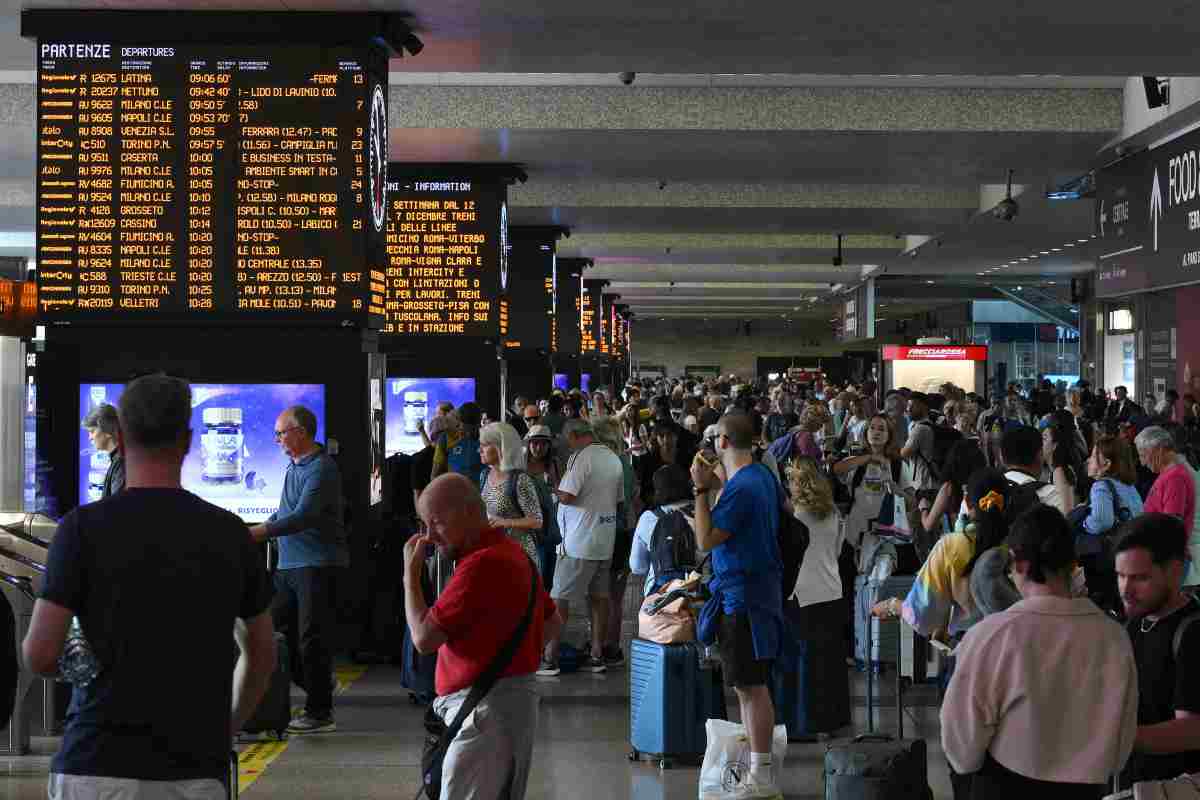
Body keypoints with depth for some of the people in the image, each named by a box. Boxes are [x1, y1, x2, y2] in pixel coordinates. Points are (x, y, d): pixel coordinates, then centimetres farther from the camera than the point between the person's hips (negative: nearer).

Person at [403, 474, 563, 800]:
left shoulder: (481, 563, -18)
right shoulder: (513, 553, 15)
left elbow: (423, 638, -16)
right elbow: (553, 623, 25)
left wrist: (411, 572, -5)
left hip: (487, 709, -11)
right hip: (515, 700, 11)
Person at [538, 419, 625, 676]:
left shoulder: (581, 457, -14)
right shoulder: (614, 459, 10)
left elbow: (567, 497, -20)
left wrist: (555, 490, 0)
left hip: (578, 543, -8)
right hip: (605, 541, 8)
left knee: (559, 598, -1)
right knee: (600, 597, 10)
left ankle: (550, 658, -1)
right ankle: (597, 656, 12)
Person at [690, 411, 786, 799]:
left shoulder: (741, 487, -20)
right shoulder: (764, 476, 11)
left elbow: (706, 539, -19)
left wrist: (701, 489, -16)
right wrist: (715, 487, 17)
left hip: (743, 594, -10)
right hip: (760, 587, 10)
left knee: (751, 686, -7)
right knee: (750, 683, 17)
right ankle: (755, 762, 25)